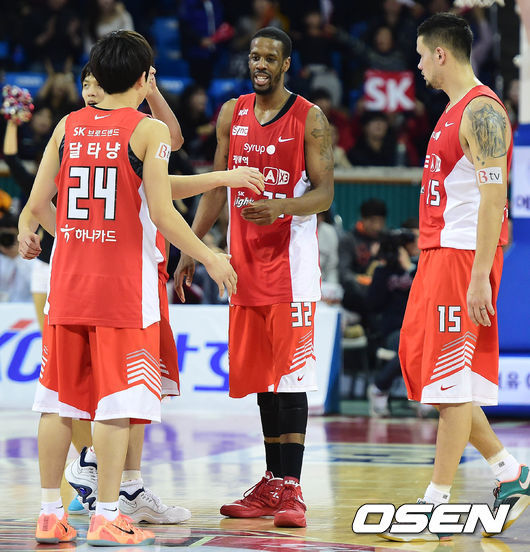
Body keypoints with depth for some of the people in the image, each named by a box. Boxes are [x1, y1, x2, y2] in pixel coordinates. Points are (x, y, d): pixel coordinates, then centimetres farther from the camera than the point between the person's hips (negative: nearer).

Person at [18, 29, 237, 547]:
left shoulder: (67, 126, 7)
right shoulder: (147, 130, -7)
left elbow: (39, 204, 8)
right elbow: (161, 213, -13)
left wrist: (32, 230, 30)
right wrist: (209, 258, -1)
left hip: (68, 280, 5)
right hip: (124, 285, -5)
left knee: (59, 398, 9)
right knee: (117, 401, -1)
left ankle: (50, 513, 13)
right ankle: (106, 517, -1)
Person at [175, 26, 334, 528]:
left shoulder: (309, 119, -4)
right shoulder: (232, 114, 10)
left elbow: (324, 194, -8)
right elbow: (217, 187, 15)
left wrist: (280, 206, -26)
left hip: (290, 258, -5)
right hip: (244, 257, 5)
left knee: (290, 374, -8)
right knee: (259, 373, 8)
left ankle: (291, 488, -7)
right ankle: (270, 485, 15)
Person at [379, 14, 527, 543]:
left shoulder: (481, 111, -14)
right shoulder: (455, 111, 18)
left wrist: (480, 275, -24)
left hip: (464, 255, -10)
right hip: (438, 253, 10)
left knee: (450, 375, -7)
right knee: (417, 360, 12)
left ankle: (438, 506, -3)